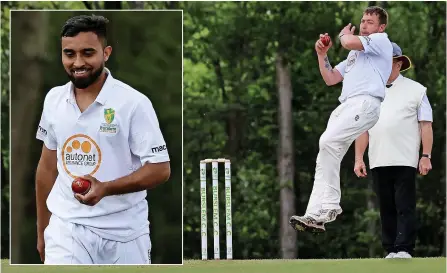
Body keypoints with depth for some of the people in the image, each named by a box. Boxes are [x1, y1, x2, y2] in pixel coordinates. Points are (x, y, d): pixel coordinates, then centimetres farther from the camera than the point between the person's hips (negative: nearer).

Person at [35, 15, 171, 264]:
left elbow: (160, 169, -12)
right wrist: (42, 230, 18)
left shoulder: (134, 103, -11)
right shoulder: (54, 100, 5)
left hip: (124, 232, -3)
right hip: (66, 228, 3)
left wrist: (105, 188, -26)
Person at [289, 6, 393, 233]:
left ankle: (329, 206, -21)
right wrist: (322, 55, 19)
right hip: (345, 106, 9)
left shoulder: (381, 40, 7)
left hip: (365, 103, -9)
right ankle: (317, 214, -12)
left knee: (328, 141, -25)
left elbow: (349, 42, -9)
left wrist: (344, 34, 14)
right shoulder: (355, 54, 34)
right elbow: (330, 79, 33)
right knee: (327, 156, -4)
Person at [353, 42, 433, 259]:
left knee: (405, 206, -9)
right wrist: (358, 158, 5)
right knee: (386, 208, 4)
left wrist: (426, 156, -7)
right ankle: (390, 251, 6)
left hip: (405, 160, -4)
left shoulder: (416, 90, 7)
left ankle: (404, 250, -12)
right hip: (378, 161, 4)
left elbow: (426, 125, 2)